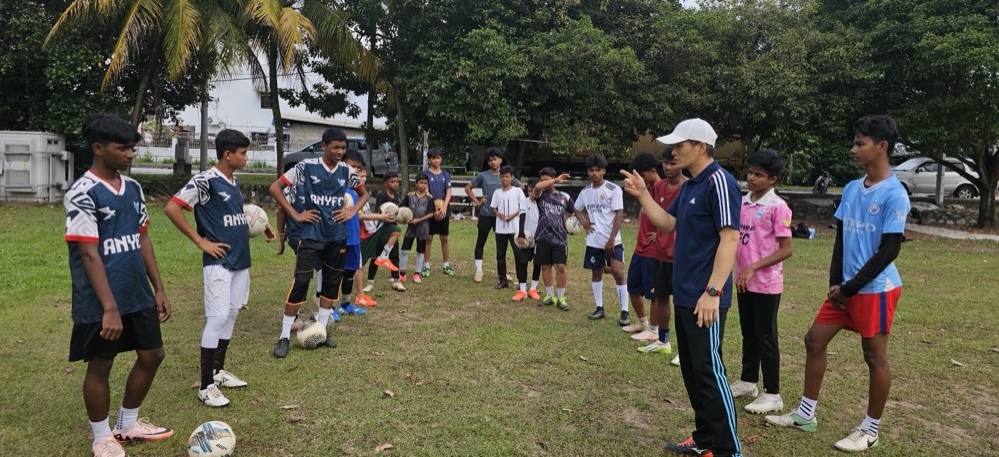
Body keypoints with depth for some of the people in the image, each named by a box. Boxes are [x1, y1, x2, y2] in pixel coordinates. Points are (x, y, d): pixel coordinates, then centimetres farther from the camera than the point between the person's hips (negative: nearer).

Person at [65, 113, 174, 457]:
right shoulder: (82, 194, -15)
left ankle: (128, 424, 32)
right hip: (100, 303, -7)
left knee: (152, 355, 13)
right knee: (100, 366, 8)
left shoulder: (133, 188, 7)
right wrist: (109, 308, -23)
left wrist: (158, 288, 11)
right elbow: (89, 255, -19)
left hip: (139, 295, 7)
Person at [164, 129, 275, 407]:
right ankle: (206, 386, 2)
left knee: (231, 315, 14)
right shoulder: (205, 180, -14)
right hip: (219, 262, -9)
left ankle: (219, 371, 27)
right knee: (217, 318, -8)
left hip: (241, 260, 9)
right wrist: (201, 241, -16)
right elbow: (172, 208, -18)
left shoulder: (234, 181, 12)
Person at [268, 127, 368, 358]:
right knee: (301, 282, -7)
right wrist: (296, 215, -11)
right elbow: (275, 188, -6)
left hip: (338, 237, 5)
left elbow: (364, 194, 19)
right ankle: (284, 336, 3)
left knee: (332, 282, 9)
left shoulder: (347, 171, 3)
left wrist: (352, 211, 1)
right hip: (312, 236, -4)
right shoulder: (306, 167, -8)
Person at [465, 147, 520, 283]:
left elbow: (520, 187, 16)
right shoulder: (483, 176, -1)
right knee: (481, 242, 4)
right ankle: (478, 270, 13)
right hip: (485, 214, -1)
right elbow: (468, 188, 6)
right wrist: (477, 201, -3)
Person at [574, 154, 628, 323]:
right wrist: (583, 222, 4)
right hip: (593, 241, 5)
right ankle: (599, 308, 23)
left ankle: (625, 312, -5)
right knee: (596, 273, 11)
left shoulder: (613, 189, -9)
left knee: (618, 273, -10)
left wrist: (611, 239, -17)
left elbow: (619, 215, -12)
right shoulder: (585, 191, 7)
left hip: (612, 241, -5)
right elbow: (577, 209, 25)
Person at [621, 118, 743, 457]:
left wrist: (713, 292, -25)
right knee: (691, 369, 15)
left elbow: (730, 238, -21)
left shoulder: (718, 181, -15)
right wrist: (642, 195, 6)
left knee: (709, 370, -4)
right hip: (684, 295, 10)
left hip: (705, 298, -10)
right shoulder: (689, 185, 14)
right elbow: (667, 223, 17)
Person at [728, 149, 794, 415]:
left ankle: (772, 394, 12)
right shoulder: (742, 203, 7)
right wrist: (739, 270, 4)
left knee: (766, 337, 1)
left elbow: (786, 250, -15)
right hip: (743, 280, 7)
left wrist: (753, 267, -19)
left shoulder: (777, 207, -13)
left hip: (767, 284, -7)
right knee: (749, 334, 17)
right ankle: (748, 382, 31)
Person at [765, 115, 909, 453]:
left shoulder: (894, 194, -15)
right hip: (845, 287, 8)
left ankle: (870, 431, 19)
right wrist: (835, 283, 2)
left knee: (875, 356, 4)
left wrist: (850, 287, -13)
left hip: (876, 289, -8)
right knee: (815, 340, 9)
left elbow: (889, 250, -16)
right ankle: (805, 415, 21)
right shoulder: (851, 189, 7)